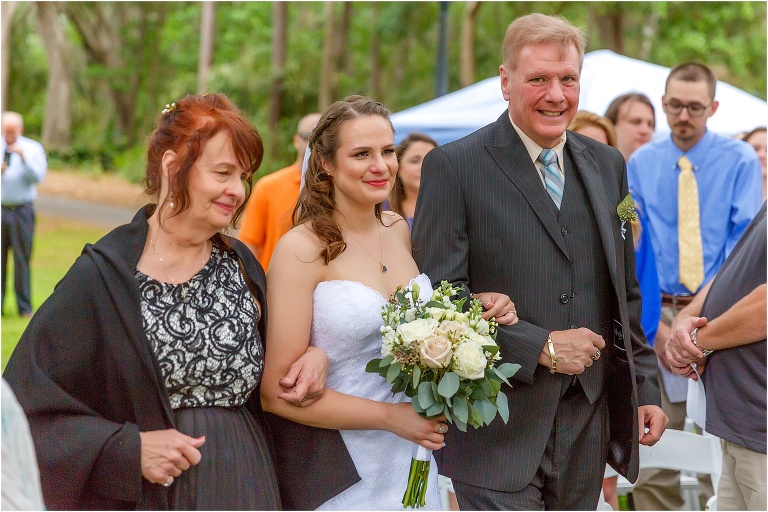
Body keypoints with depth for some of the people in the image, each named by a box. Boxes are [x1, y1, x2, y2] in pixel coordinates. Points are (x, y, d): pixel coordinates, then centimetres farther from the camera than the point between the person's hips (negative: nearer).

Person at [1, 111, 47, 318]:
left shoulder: (33, 149, 5)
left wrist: (23, 157, -17)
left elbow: (38, 177, -7)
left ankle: (24, 307, 2)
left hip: (22, 210, -2)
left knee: (22, 260, -2)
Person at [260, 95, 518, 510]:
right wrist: (391, 417, -17)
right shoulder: (301, 249, -14)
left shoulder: (398, 229, 4)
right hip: (336, 469, -6)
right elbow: (278, 392, -17)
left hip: (409, 460, 6)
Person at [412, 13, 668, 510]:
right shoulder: (454, 166, -6)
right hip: (499, 430, -5)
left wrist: (645, 388, 12)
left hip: (588, 421, 5)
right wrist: (540, 346, -16)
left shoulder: (607, 165, 12)